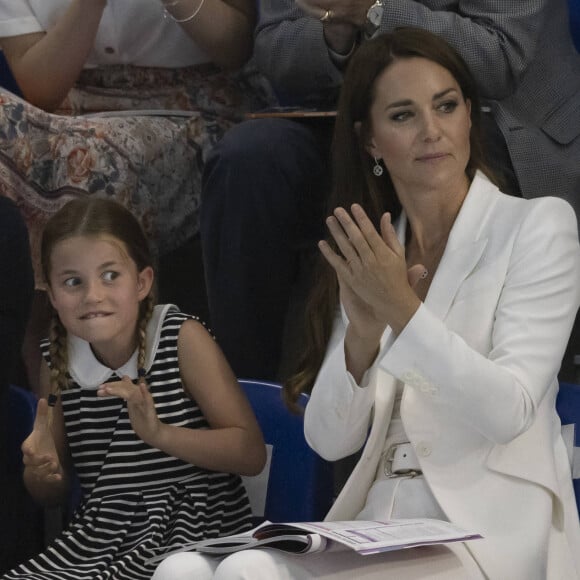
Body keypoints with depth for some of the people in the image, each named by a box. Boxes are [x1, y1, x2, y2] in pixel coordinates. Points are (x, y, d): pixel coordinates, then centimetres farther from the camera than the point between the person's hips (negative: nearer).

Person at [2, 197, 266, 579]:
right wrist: (40, 471, -8)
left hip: (194, 533, -4)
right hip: (100, 539, 5)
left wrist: (159, 433, -26)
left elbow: (252, 454, -12)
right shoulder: (60, 363, 5)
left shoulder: (183, 338, -6)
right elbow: (54, 494, 17)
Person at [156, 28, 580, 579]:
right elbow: (329, 439, 6)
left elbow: (507, 412, -11)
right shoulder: (371, 251, 15)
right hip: (378, 528, 5)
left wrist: (402, 308, -18)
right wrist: (362, 333, -11)